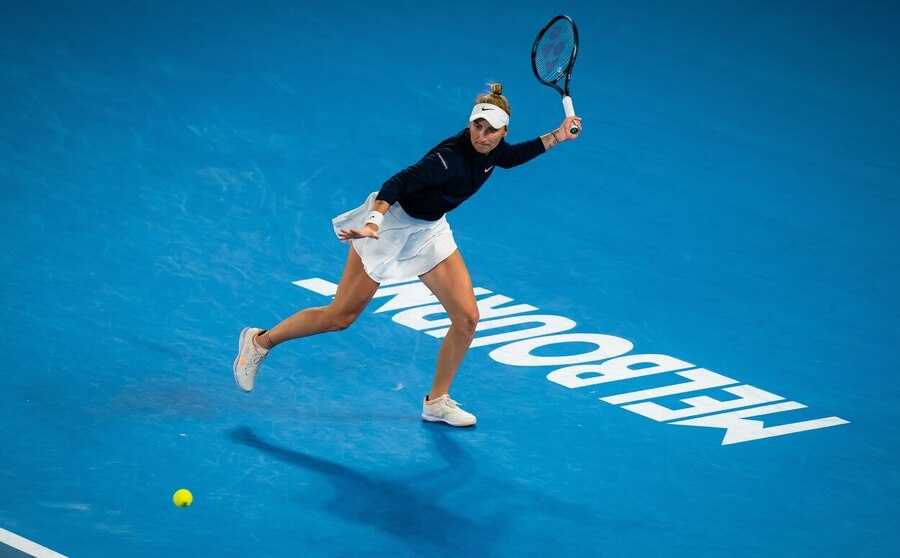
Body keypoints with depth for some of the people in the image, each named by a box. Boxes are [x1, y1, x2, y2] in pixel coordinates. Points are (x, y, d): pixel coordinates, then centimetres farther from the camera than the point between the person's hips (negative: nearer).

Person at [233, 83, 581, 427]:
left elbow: (511, 157, 17)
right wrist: (372, 222, -56)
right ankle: (260, 341, 20)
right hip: (389, 225, -7)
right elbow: (396, 183, -41)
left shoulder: (492, 149, -8)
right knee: (341, 317, -1)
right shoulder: (451, 156, -32)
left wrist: (557, 137, 7)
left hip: (429, 231, 8)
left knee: (467, 318, -2)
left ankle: (436, 402, 14)